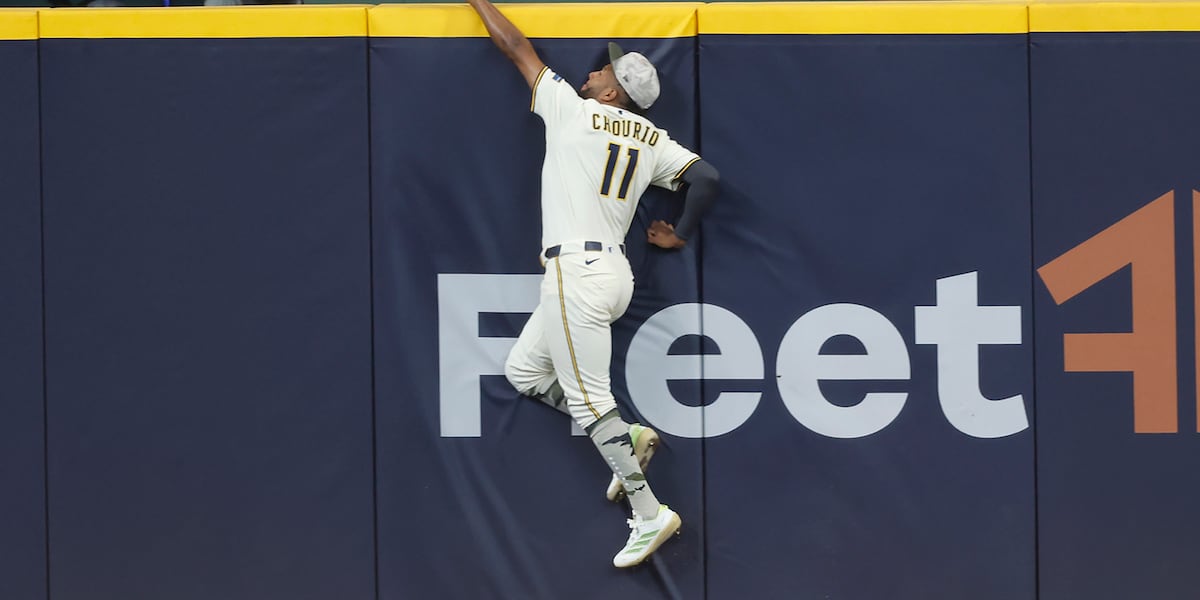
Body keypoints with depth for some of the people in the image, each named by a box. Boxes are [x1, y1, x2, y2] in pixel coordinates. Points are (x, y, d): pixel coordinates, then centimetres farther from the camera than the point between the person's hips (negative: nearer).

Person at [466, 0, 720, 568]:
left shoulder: (574, 111, -4)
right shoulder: (654, 140, 10)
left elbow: (516, 46, 4)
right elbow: (707, 177, 4)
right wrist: (680, 234, 19)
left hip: (577, 272, -8)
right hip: (612, 271, 8)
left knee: (587, 399, -6)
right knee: (523, 370, 19)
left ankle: (648, 514, -7)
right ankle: (627, 437, 13)